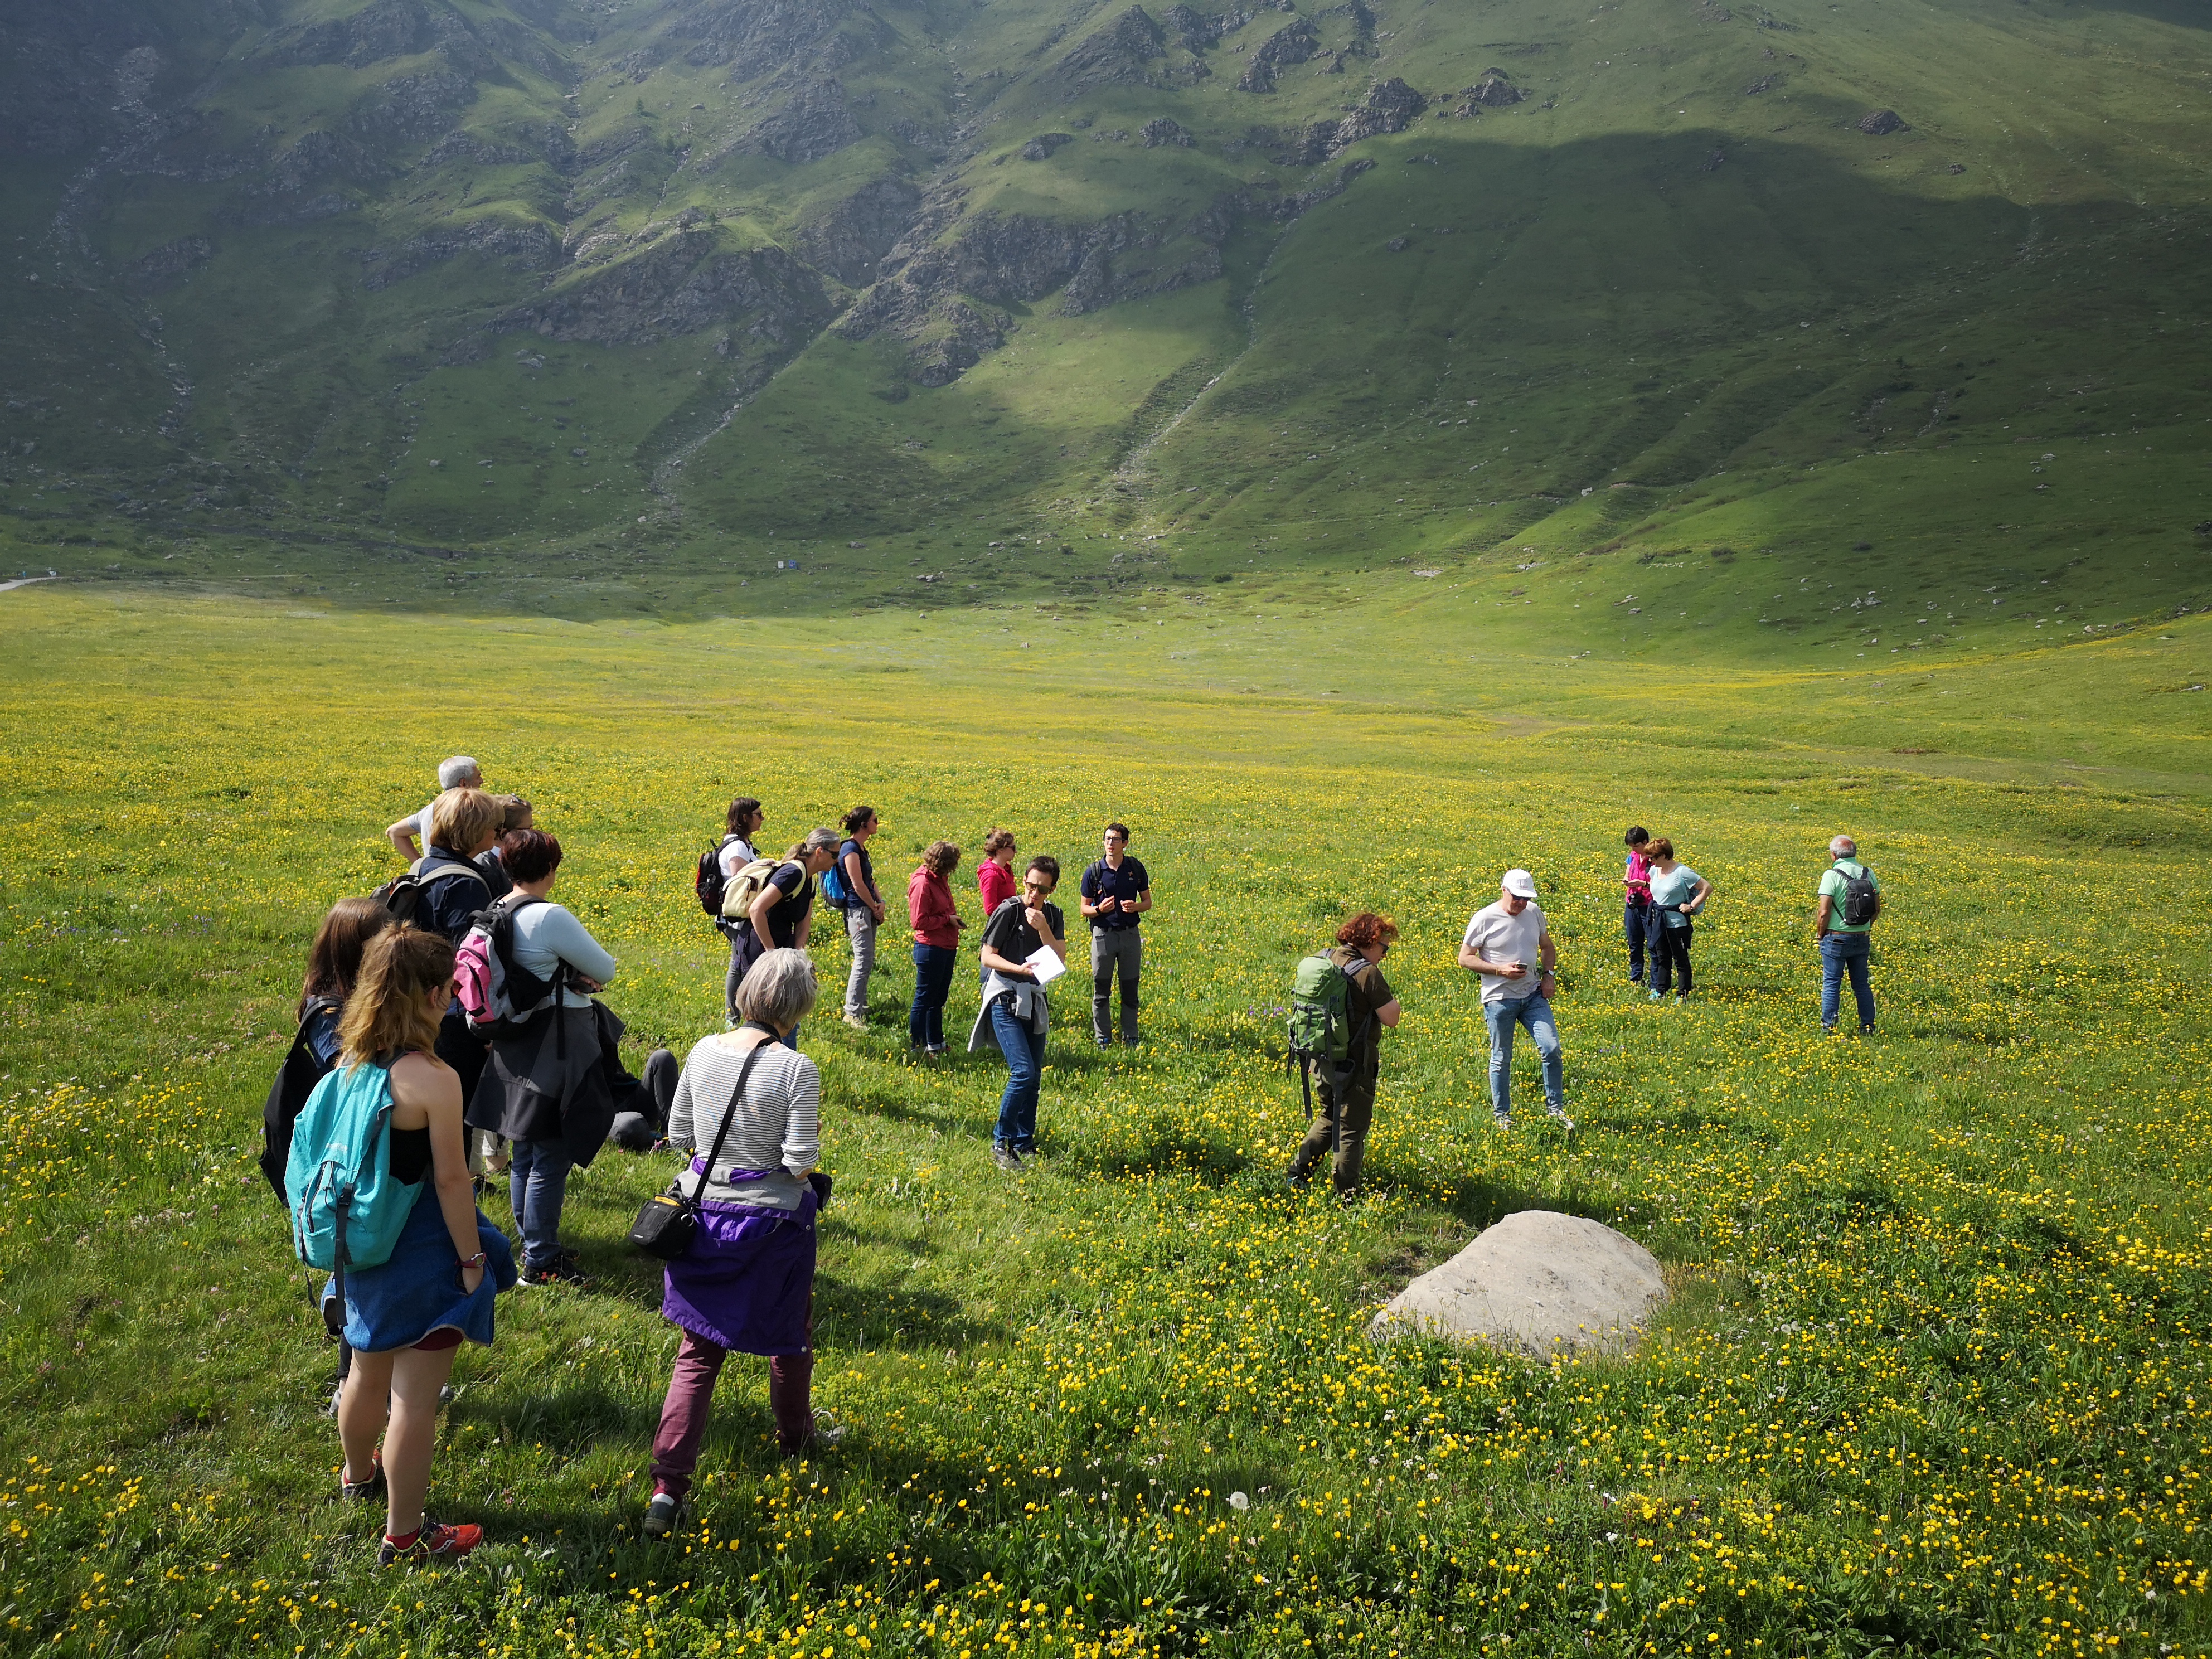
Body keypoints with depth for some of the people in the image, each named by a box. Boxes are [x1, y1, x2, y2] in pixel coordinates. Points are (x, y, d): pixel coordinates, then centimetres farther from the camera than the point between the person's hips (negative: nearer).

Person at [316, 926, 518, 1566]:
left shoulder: (350, 1064, -3)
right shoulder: (434, 1080, -26)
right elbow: (451, 1182, -21)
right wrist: (473, 1258, -10)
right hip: (420, 1260, -8)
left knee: (367, 1374, 29)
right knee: (415, 1400, 6)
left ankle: (359, 1475, 53)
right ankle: (404, 1536, 18)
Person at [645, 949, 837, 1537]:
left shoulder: (704, 1052, -6)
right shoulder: (797, 1071, -21)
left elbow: (678, 1134, 3)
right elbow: (801, 1162, -19)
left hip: (703, 1217, 4)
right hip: (772, 1225, -3)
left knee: (698, 1354, 11)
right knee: (789, 1338, 23)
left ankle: (667, 1484, 2)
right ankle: (796, 1435, 46)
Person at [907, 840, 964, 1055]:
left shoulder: (940, 880, 10)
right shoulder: (922, 883, -17)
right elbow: (919, 921, -19)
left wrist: (955, 920, 5)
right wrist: (948, 920, -14)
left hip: (947, 948, 9)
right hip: (930, 949, -9)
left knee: (938, 998, 18)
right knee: (924, 999, 0)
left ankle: (936, 1043, 29)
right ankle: (915, 1046, 9)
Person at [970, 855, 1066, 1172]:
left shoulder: (1052, 915, 5)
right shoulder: (1008, 911, -12)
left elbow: (1060, 958, -3)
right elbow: (987, 956, -9)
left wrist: (1042, 928, -16)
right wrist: (1019, 969, -24)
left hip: (1034, 1000, 6)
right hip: (1005, 1000, -6)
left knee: (1034, 1077, 10)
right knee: (1023, 1072, -17)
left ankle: (1024, 1144, 23)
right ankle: (1000, 1143, -5)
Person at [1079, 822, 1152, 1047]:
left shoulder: (1136, 868, 3)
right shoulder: (1094, 872, -2)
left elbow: (1148, 902, 10)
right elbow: (1085, 908, 4)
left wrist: (1135, 907, -12)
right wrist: (1100, 909, -17)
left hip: (1130, 934, 1)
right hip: (1103, 934, -1)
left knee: (1130, 989, 8)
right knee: (1101, 991, 5)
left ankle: (1131, 1038, 19)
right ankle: (1102, 1040, 15)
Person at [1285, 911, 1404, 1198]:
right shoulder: (1367, 973, -20)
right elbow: (1392, 1019, -18)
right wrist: (1389, 996, -2)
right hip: (1355, 1064, -7)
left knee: (1329, 1118, 26)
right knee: (1352, 1128, 6)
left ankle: (1298, 1172, 24)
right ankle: (1346, 1195, 13)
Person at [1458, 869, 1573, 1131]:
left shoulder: (1534, 913, 4)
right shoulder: (1484, 919, -11)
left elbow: (1548, 947, 20)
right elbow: (1465, 958, -8)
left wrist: (1548, 975, 1)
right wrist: (1501, 969, -19)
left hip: (1533, 994, 4)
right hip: (1499, 999, -4)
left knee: (1551, 1049, -5)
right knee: (1501, 1060, 6)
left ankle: (1556, 1109, 11)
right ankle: (1501, 1115, 21)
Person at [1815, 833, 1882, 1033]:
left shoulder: (1832, 875, -14)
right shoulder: (1868, 874, 4)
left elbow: (1824, 912, -17)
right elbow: (1877, 909, 11)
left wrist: (1820, 934, -2)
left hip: (1837, 938, -5)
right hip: (1863, 939, 6)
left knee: (1831, 984, 1)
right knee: (1862, 984, 14)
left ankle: (1829, 1026, 2)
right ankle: (1868, 1026, 17)